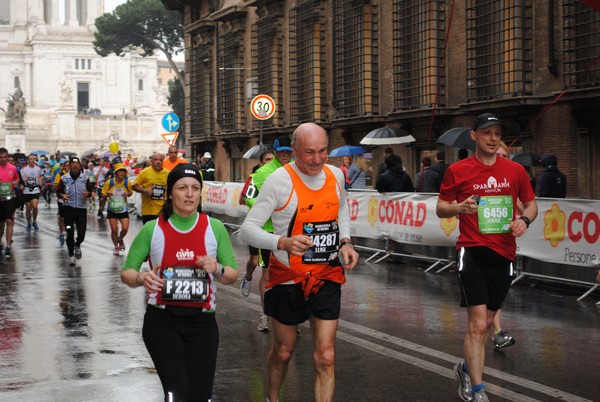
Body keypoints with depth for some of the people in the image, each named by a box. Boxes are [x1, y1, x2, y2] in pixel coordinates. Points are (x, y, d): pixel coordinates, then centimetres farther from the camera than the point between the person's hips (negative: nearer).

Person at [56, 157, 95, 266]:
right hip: (68, 208, -1)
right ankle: (71, 255, 11)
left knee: (81, 234, -1)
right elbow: (58, 191, 7)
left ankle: (77, 245, 35)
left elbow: (91, 190, 10)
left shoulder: (85, 178, 5)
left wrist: (88, 193, -13)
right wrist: (62, 195, -15)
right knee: (70, 234, -6)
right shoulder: (64, 178, 2)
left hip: (82, 208, 1)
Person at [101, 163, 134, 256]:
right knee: (114, 230, 0)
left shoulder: (127, 183, -8)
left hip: (123, 210, 1)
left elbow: (131, 192, 9)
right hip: (112, 210, -1)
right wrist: (107, 195, -26)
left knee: (125, 229, -9)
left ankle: (120, 239, 26)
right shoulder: (109, 182, -12)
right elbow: (103, 194, -3)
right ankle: (116, 247, 25)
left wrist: (127, 194, -14)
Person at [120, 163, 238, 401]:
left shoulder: (215, 228, 2)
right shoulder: (153, 229, -1)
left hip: (202, 321, 2)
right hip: (161, 321, -2)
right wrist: (141, 278, -19)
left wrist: (218, 269, -15)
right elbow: (126, 272, 3)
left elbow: (233, 275, 7)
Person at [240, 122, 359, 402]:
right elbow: (248, 229, -19)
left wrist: (346, 241, 3)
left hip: (327, 277, 3)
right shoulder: (280, 180, -17)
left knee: (325, 357, -4)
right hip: (288, 279, -3)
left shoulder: (336, 175, -1)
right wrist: (283, 243, -36)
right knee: (283, 352, 15)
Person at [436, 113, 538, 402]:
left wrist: (524, 220, -7)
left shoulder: (515, 170, 5)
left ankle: (467, 369, 40)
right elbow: (440, 208, 4)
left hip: (503, 253, 4)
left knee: (486, 321, 16)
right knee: (478, 323, -12)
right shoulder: (458, 170, -2)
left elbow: (531, 203, 15)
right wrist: (459, 207, -17)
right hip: (472, 251, -4)